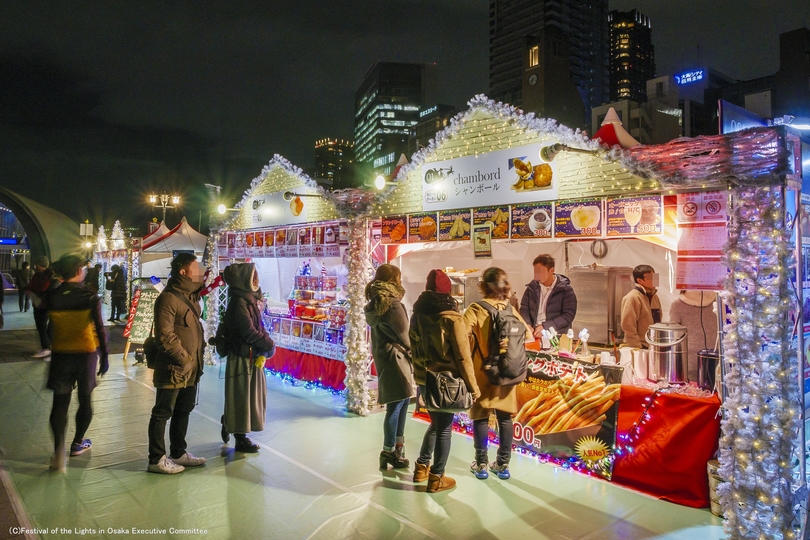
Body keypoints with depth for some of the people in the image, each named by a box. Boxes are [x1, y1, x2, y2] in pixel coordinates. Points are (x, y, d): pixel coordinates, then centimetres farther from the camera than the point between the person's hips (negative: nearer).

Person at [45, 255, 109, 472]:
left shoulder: (51, 297, -5)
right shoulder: (90, 297, -12)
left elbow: (47, 326, 4)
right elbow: (100, 330, -11)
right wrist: (104, 356, -3)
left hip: (60, 354, 1)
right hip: (87, 353, -1)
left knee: (60, 402, 5)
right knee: (85, 399, 15)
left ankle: (59, 452, -6)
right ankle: (78, 444, 29)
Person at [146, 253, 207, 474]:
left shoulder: (190, 295, 12)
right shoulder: (169, 298, -17)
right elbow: (165, 336, -21)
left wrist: (196, 360, 12)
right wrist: (183, 360, -17)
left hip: (191, 369, 9)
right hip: (173, 369, -9)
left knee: (183, 411, 19)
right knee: (163, 414, 5)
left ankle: (178, 453, 33)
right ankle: (157, 459, 17)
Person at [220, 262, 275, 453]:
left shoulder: (249, 299, 9)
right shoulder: (239, 302, -18)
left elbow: (258, 327, 10)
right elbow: (249, 332, -21)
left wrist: (265, 342, -8)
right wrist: (269, 345, -10)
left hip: (253, 356, 9)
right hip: (241, 357, -9)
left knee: (250, 395, 18)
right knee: (241, 397, 4)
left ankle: (228, 423, 37)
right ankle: (241, 439, 17)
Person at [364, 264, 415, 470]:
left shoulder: (375, 304, 9)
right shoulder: (393, 305, -17)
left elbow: (383, 334, 10)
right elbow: (404, 336, -14)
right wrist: (413, 355, 2)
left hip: (383, 357, 9)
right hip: (396, 358, -9)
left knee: (401, 401, 18)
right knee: (396, 405, 0)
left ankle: (398, 444, 26)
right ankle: (389, 452, 11)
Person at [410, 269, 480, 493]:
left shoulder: (418, 313, 1)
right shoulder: (452, 318, -16)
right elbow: (462, 357, -15)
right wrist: (473, 387, -7)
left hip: (423, 379, 6)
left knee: (435, 423, 23)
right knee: (444, 428, 8)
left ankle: (421, 467, 29)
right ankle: (437, 478, 16)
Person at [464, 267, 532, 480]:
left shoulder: (475, 310, -13)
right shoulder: (511, 309, 1)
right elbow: (528, 337, 8)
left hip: (482, 372, -3)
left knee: (480, 417, 9)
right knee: (505, 417, 12)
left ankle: (481, 465, 16)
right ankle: (503, 465, 20)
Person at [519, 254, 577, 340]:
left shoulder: (566, 290, -3)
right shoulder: (532, 287, 8)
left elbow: (568, 316, -10)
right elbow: (524, 309, 10)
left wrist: (545, 327, -19)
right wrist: (527, 325, -10)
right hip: (534, 334, 2)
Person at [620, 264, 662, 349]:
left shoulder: (654, 296, 11)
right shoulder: (632, 298, -14)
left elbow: (657, 322, 19)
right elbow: (628, 326, -18)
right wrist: (637, 348, -18)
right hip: (640, 348, -8)